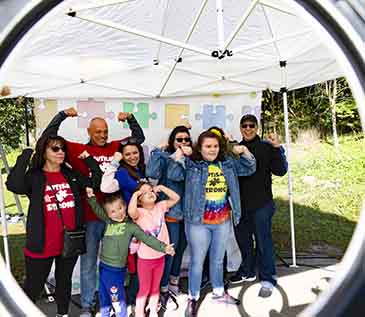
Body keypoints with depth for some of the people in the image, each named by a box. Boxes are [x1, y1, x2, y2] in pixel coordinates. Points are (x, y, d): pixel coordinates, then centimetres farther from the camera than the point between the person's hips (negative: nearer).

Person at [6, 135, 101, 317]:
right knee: (33, 287, 9)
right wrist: (25, 157, -21)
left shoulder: (72, 175, 5)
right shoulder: (34, 177, -7)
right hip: (42, 245, -4)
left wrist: (88, 159, -4)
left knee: (65, 281, 22)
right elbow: (13, 185, -27)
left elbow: (98, 182, 1)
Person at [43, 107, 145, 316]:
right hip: (89, 217, -2)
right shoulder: (78, 150, 0)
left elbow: (139, 137, 16)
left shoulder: (116, 148, 6)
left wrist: (130, 118, 4)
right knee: (88, 263, 11)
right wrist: (62, 115, -5)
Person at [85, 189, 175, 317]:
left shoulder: (131, 226, -9)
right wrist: (91, 196, -6)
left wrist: (163, 247, -19)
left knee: (117, 299, 4)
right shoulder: (108, 221, 3)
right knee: (103, 297, 22)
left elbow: (147, 238, -11)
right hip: (103, 266, 5)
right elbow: (97, 210, 7)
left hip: (116, 269, -5)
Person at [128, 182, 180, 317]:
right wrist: (135, 194, -29)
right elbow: (131, 212, -39)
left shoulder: (160, 207, -2)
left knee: (155, 287, 22)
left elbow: (176, 198, -6)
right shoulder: (139, 212, -17)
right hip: (145, 258, -4)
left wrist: (161, 187, -11)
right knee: (144, 289, 12)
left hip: (160, 256, 4)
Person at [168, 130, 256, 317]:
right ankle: (193, 298, 28)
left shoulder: (227, 163, 5)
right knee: (197, 261, 8)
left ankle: (219, 293, 43)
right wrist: (179, 156, -25)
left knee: (218, 260, 22)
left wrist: (245, 152, -2)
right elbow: (173, 175, -16)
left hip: (223, 221, 4)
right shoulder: (191, 164, -7)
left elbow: (249, 169, 14)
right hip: (198, 222, -4)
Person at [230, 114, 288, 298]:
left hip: (261, 204, -4)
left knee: (263, 241, 3)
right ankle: (247, 272, 37)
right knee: (243, 239, 17)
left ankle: (267, 279, 19)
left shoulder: (266, 147, -4)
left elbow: (280, 171, -9)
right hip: (240, 204, 5)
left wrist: (277, 148, -20)